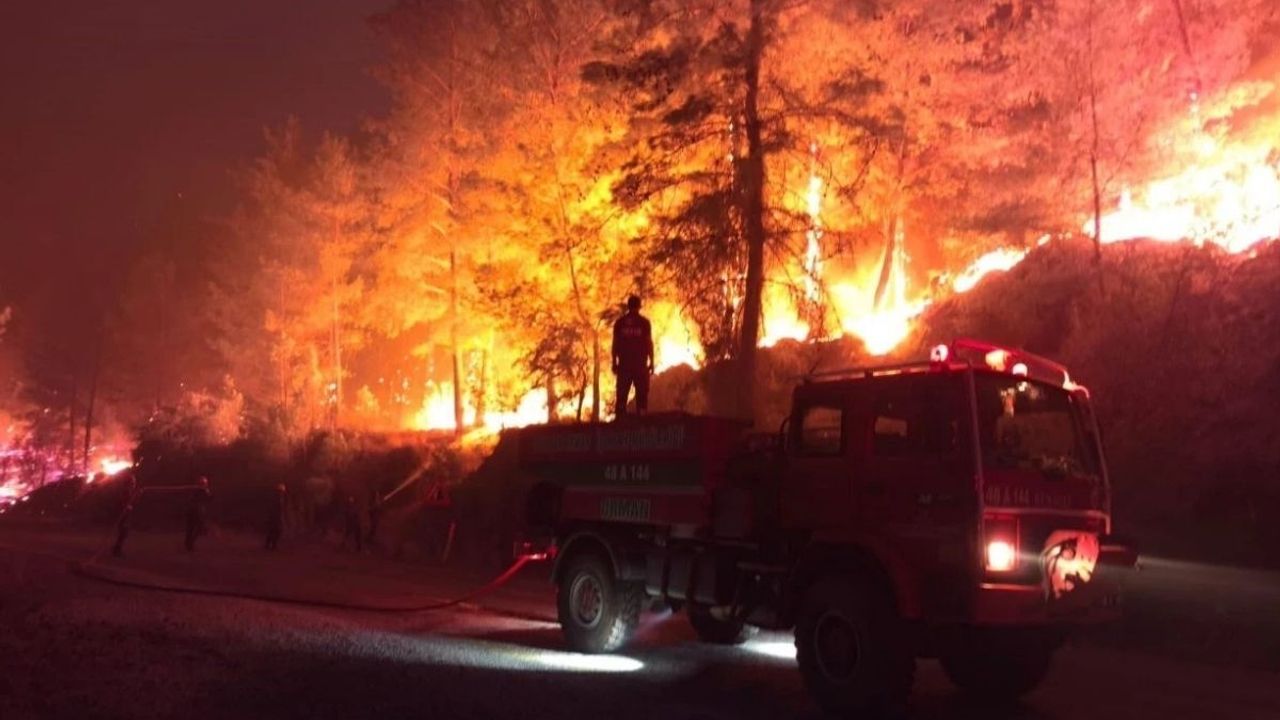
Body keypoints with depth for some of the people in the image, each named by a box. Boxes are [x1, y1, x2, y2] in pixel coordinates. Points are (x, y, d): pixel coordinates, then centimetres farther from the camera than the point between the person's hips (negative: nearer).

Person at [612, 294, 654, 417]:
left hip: (624, 363, 2)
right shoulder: (644, 322, 0)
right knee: (641, 393, 1)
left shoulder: (620, 322, 6)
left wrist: (614, 363, 8)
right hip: (640, 363, -2)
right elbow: (649, 343, -3)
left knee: (622, 394, 3)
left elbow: (615, 343, 3)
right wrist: (651, 363, 2)